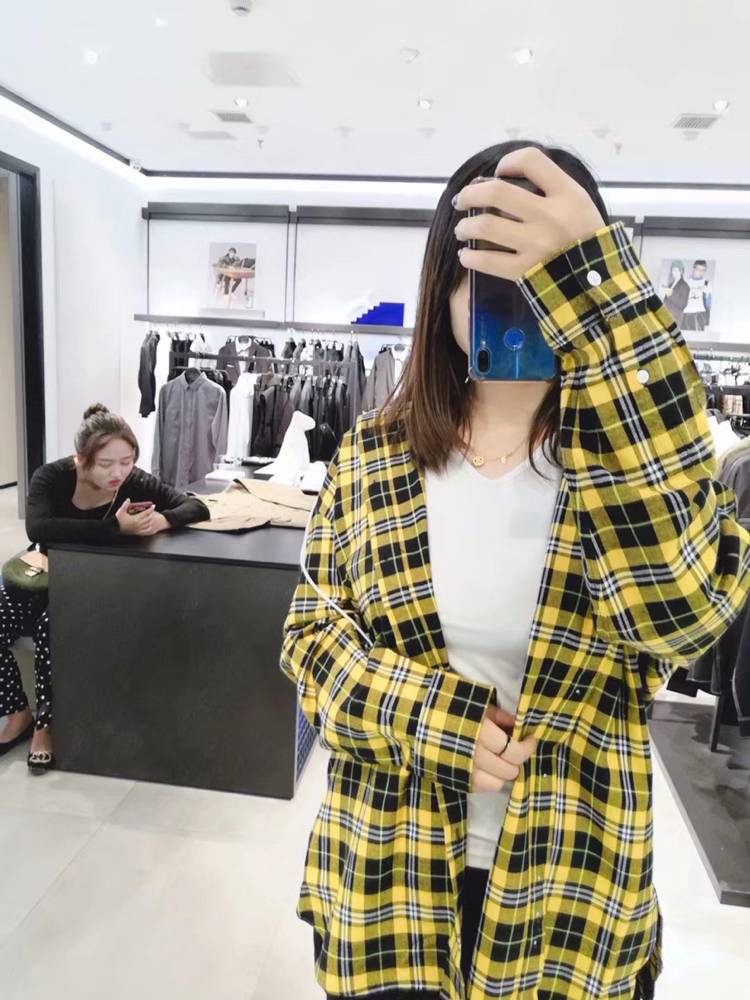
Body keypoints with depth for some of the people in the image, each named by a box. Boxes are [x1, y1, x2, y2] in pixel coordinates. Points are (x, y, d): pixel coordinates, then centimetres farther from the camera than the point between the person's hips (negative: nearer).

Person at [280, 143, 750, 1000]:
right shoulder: (374, 451, -5)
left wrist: (594, 295, -36)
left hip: (566, 888, 0)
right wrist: (427, 713, -20)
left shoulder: (638, 440, -9)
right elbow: (310, 631, -1)